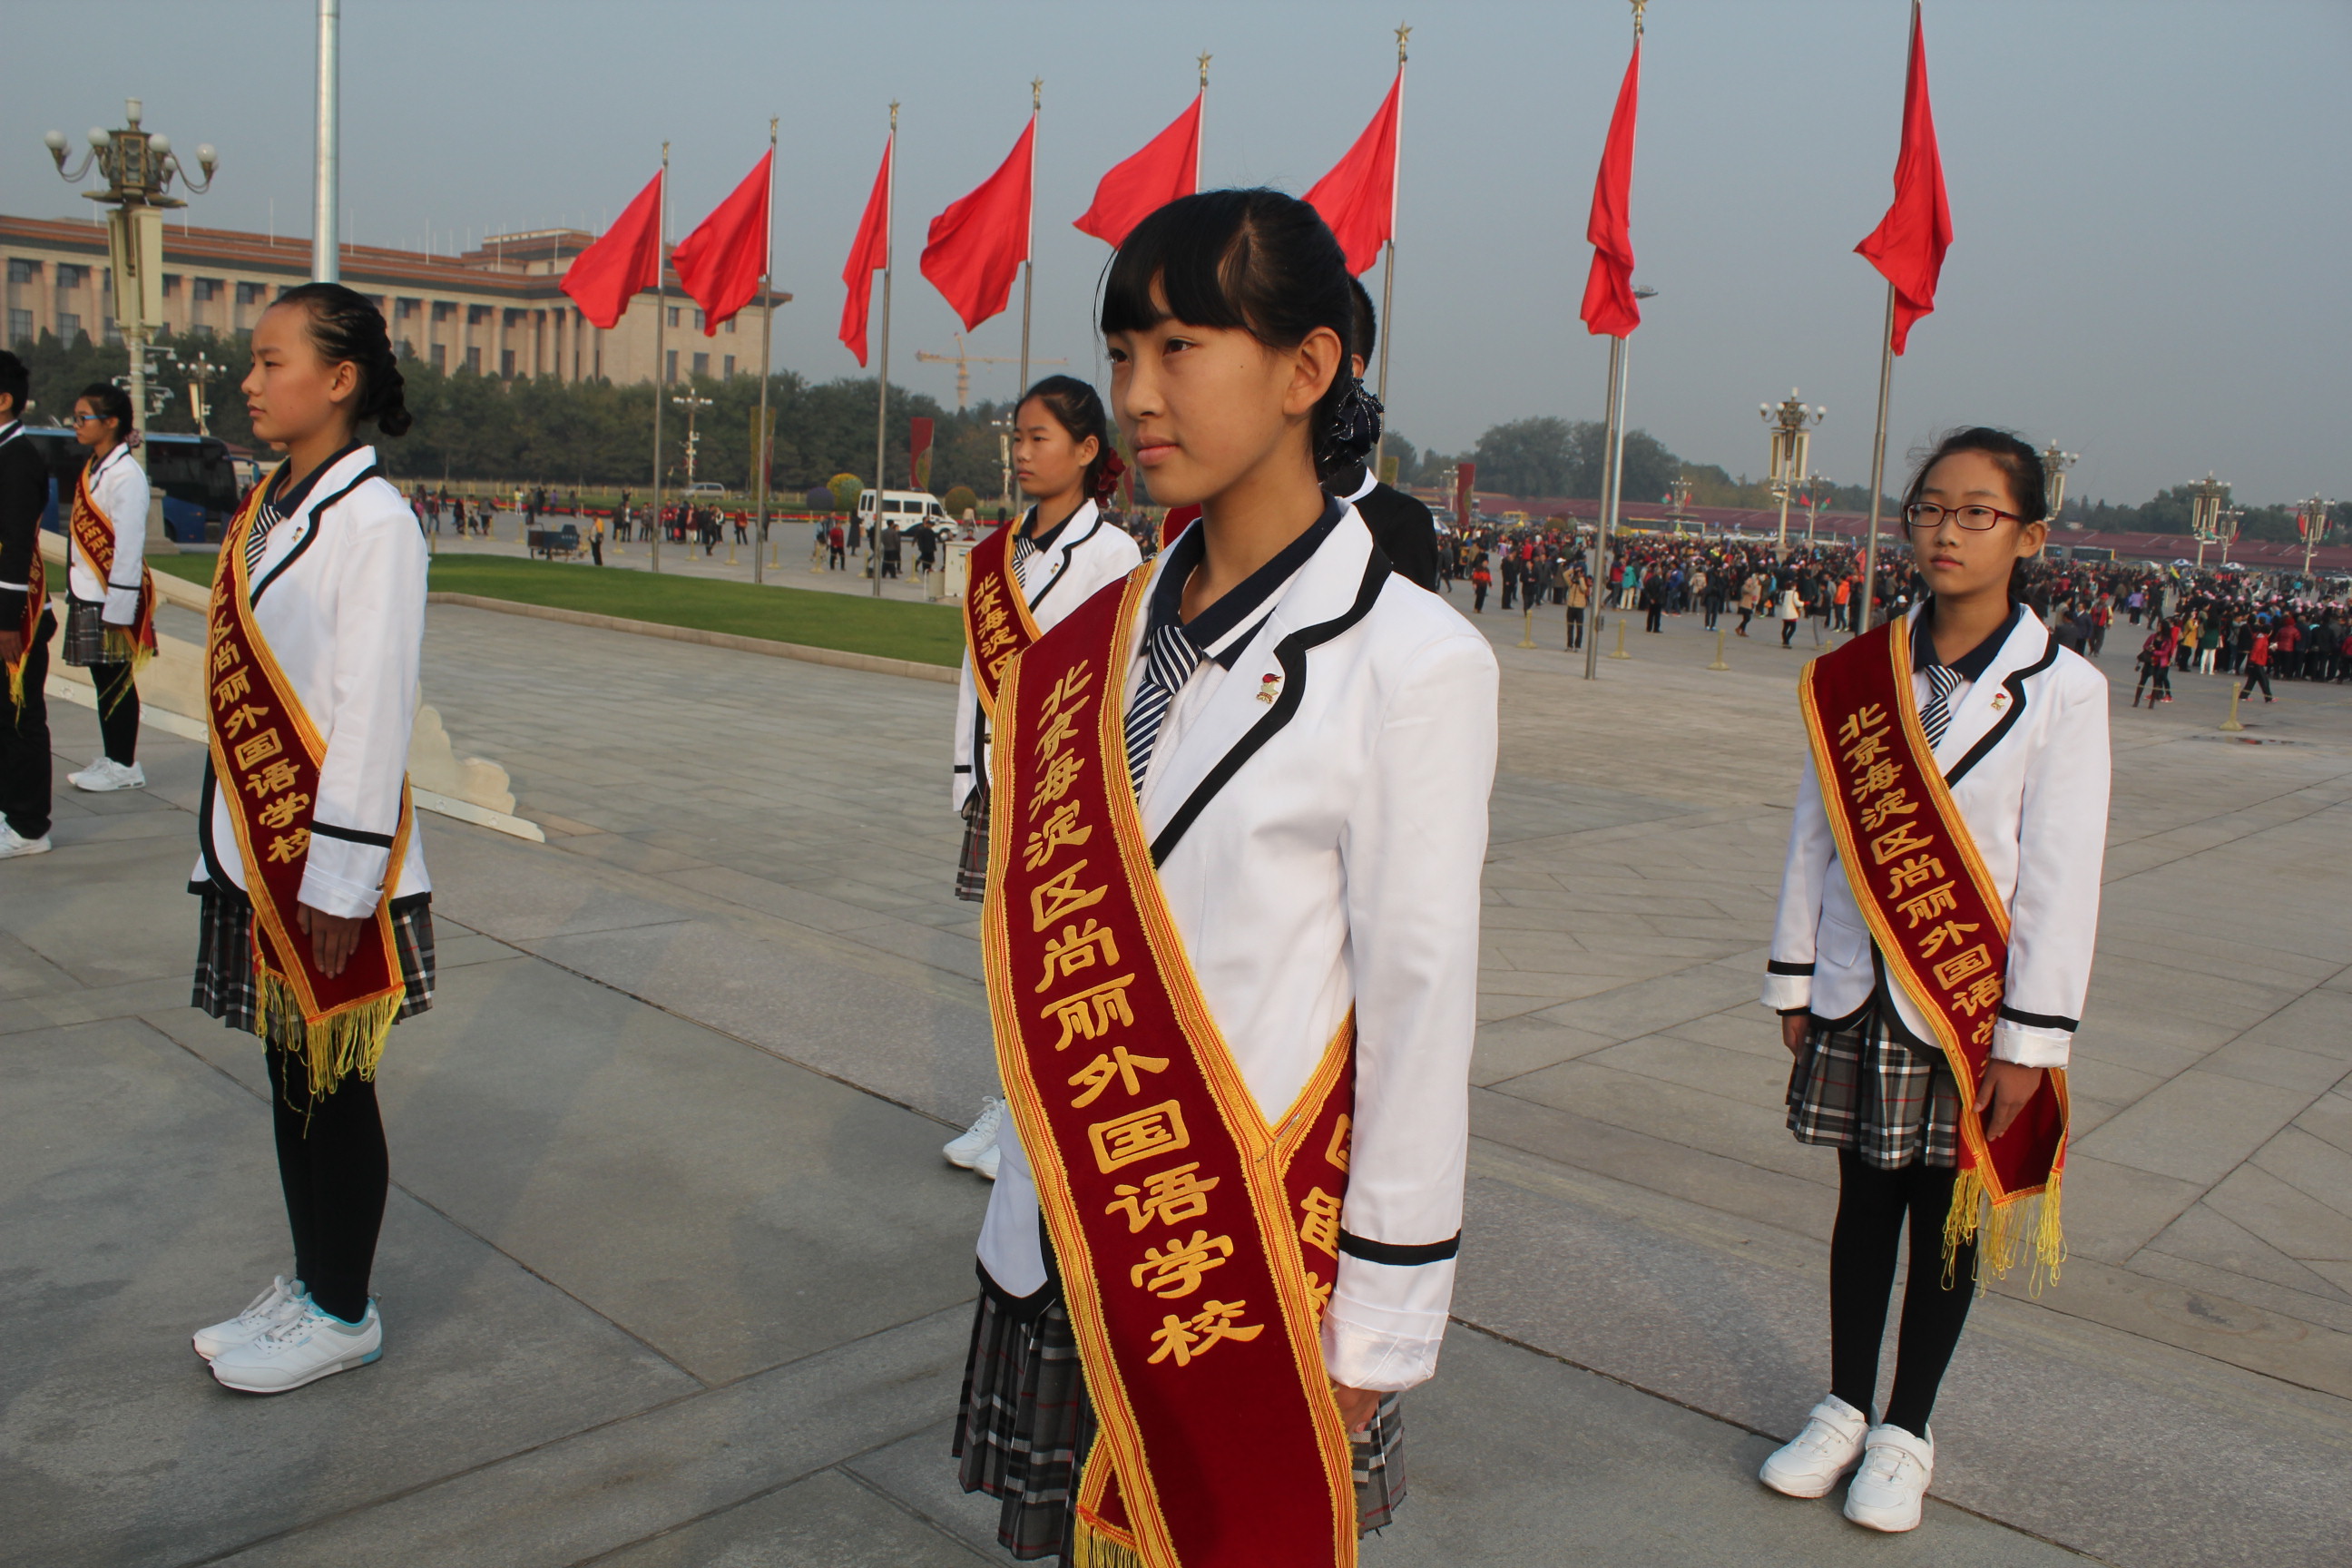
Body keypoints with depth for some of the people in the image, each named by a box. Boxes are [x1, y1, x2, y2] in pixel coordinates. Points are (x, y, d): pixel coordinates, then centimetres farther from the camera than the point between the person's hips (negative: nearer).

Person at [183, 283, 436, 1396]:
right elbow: (240, 687, 15)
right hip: (257, 847, 8)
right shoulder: (267, 509, 11)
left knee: (332, 1083, 4)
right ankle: (309, 1283, 33)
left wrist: (338, 881, -18)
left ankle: (341, 1315, 21)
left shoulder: (371, 522, -16)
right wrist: (225, 847, 16)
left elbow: (373, 710, -19)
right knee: (288, 1071, 17)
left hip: (328, 859, -8)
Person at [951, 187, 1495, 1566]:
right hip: (1076, 1243, 5)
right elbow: (1063, 952, 7)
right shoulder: (1102, 643, 2)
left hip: (1253, 1261, -5)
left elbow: (1419, 1010, -13)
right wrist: (1039, 1201, 11)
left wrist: (1378, 1331, -9)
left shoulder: (1412, 661, -15)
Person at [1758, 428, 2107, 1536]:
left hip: (1973, 1005, -2)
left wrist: (2029, 1040, -10)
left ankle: (1905, 1432, 28)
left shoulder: (2062, 691, -9)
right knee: (1864, 1203, 13)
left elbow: (2062, 876, -10)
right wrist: (1792, 980, 7)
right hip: (1859, 995, 2)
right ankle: (1845, 1409, 30)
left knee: (1949, 1214, 10)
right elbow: (1815, 834, 5)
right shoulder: (1854, 680, 0)